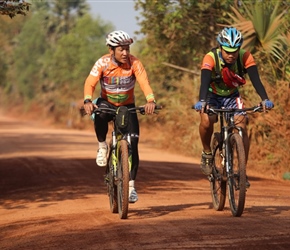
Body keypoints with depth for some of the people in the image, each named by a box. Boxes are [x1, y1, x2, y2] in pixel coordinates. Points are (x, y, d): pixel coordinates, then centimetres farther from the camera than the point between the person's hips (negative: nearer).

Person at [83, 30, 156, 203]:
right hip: (107, 103, 0)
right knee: (100, 114, -38)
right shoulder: (103, 63, -19)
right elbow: (90, 83, -28)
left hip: (128, 106, 0)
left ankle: (131, 185, -3)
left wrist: (151, 100, -51)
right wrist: (88, 101, -48)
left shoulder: (134, 63, -19)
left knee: (133, 143, -13)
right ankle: (102, 147, -12)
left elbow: (144, 82, -32)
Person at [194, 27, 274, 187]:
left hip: (232, 97, 2)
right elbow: (204, 81, -42)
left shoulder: (245, 57, -23)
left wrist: (264, 99, -50)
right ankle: (207, 154, -4)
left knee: (242, 127, -19)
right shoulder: (210, 58, -30)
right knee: (206, 121, -32)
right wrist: (202, 101, -61)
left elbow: (255, 79, -33)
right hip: (213, 96, -2)